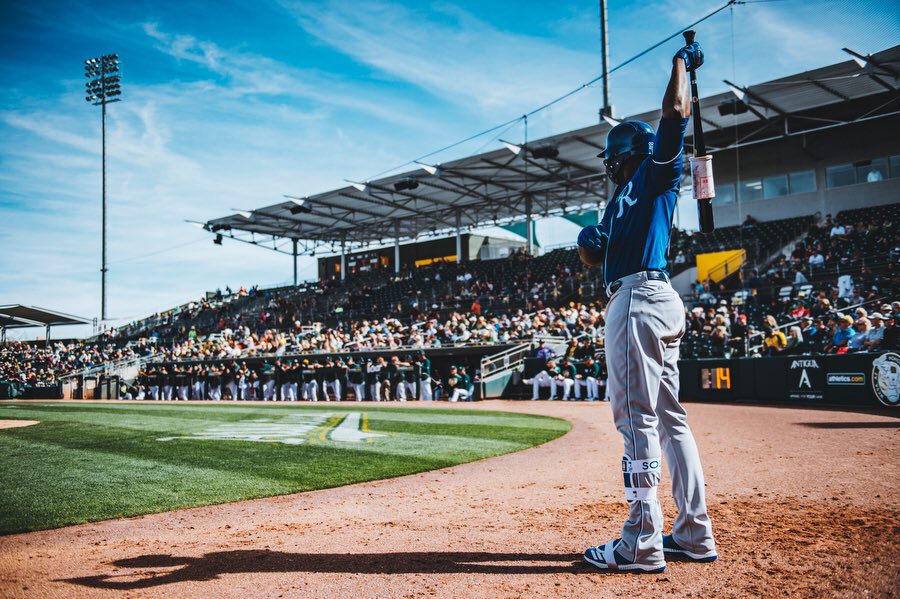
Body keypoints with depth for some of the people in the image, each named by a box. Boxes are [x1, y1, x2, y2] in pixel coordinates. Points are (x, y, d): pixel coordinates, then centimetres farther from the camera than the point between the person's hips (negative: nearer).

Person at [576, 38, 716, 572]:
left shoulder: (656, 175, 4)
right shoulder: (623, 198, 28)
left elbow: (676, 112, -8)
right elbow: (596, 257, 27)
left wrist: (682, 61, 7)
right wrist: (588, 241, 5)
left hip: (641, 297, -10)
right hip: (657, 302, 10)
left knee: (638, 419, -12)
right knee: (669, 418, 9)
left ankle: (642, 543, -9)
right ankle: (695, 534, 16)